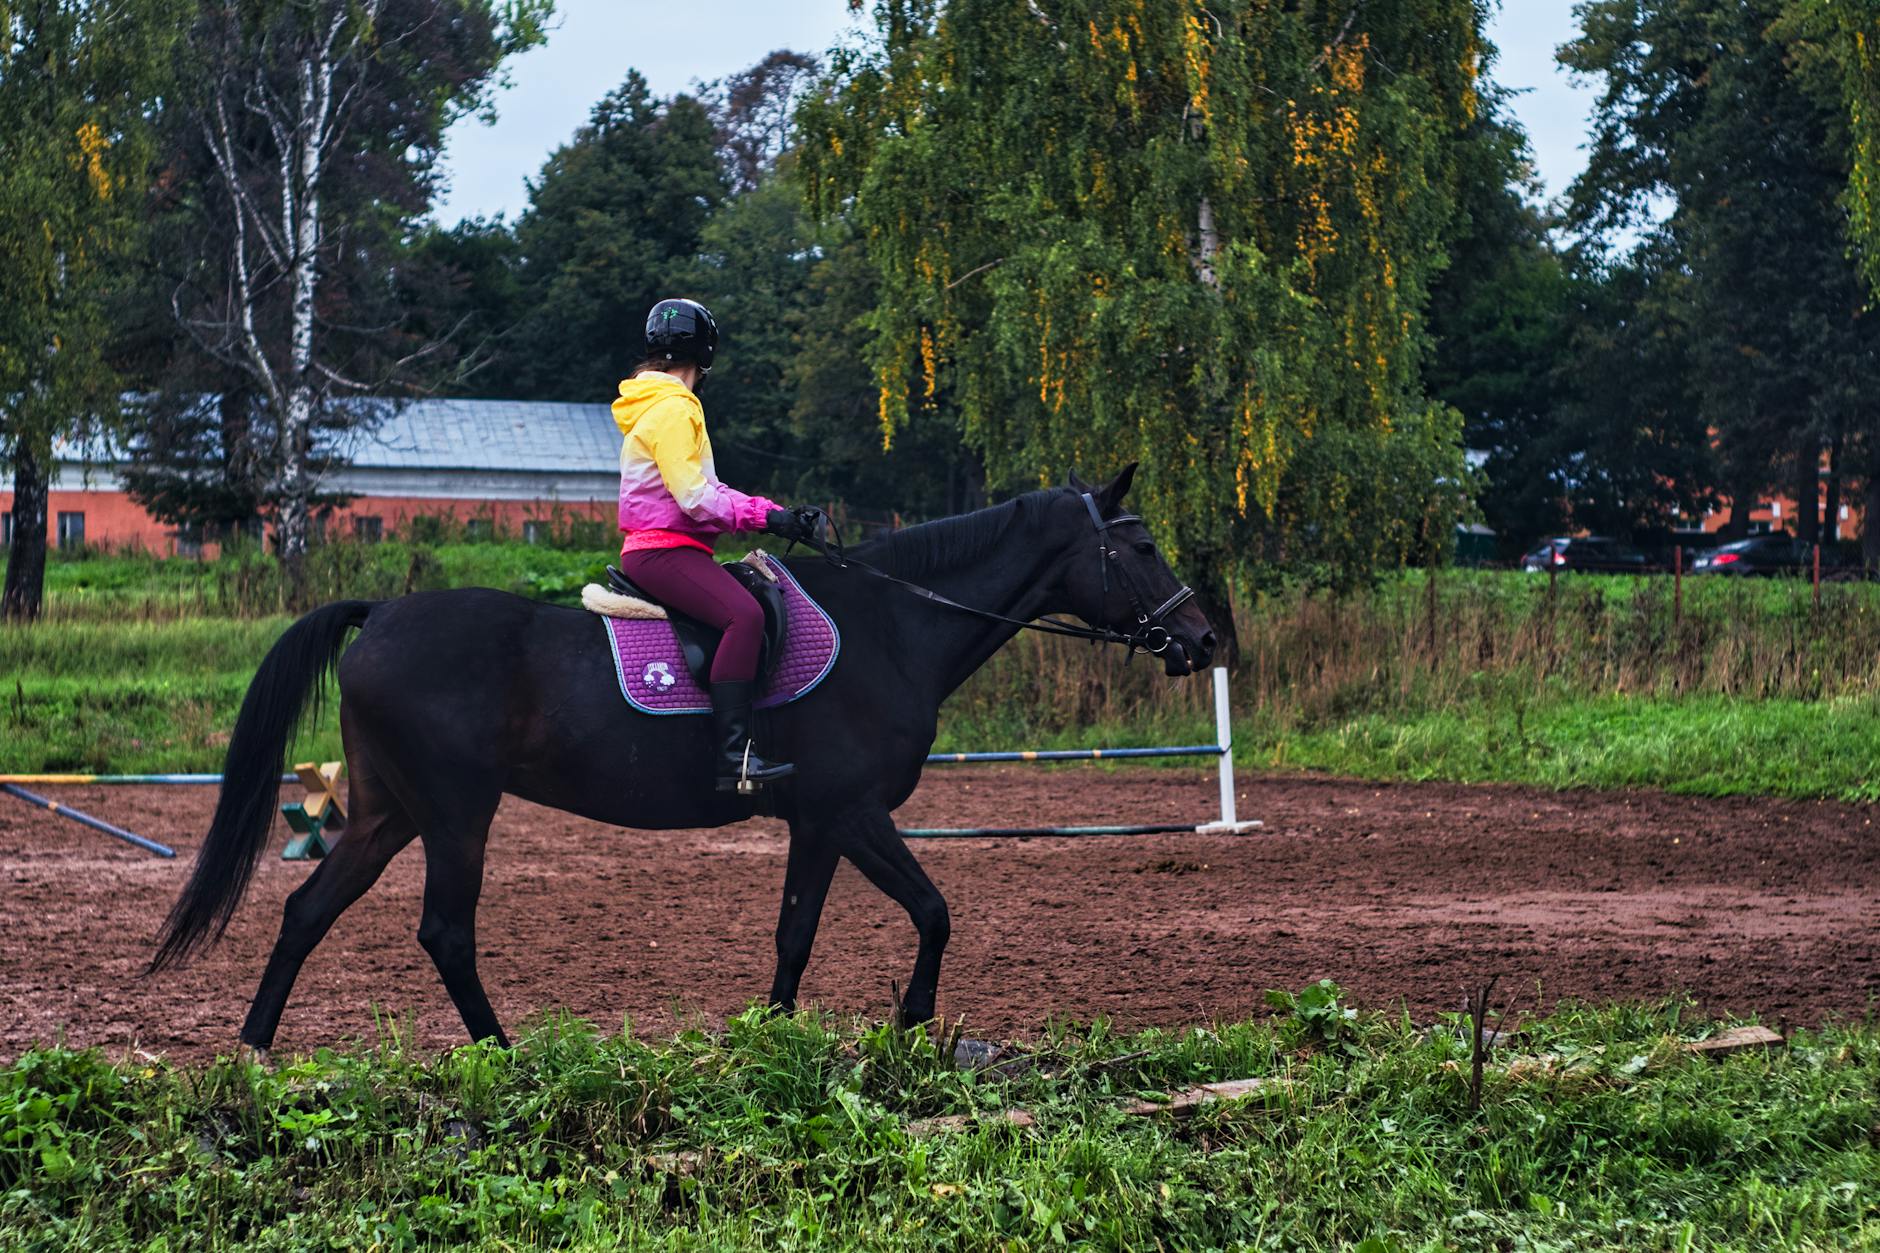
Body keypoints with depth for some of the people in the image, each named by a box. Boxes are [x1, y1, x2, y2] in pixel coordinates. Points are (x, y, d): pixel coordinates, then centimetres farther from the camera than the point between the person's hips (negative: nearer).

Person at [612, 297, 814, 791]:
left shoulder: (666, 407, 21)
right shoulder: (673, 409, -12)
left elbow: (702, 488, 22)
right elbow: (694, 498, -19)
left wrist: (769, 511, 12)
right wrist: (763, 515, -15)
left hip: (657, 550, 11)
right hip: (662, 550, -11)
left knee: (751, 612, 17)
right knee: (744, 615, -29)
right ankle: (734, 754, -38)